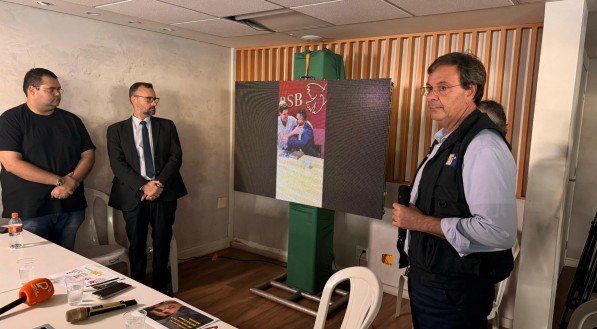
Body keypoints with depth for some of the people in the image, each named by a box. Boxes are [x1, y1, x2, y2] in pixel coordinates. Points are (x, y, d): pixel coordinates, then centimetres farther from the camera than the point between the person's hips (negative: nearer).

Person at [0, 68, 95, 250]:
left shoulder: (71, 120, 10)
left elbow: (88, 155, 8)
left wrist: (73, 181, -11)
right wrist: (60, 181, -16)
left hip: (71, 207, 4)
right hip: (28, 211, -3)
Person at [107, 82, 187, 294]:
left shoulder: (167, 126, 9)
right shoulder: (116, 130, 5)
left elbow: (176, 157, 1)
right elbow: (118, 164, -5)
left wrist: (160, 184, -13)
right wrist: (143, 186, -18)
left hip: (164, 193, 1)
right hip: (133, 196, -1)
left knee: (162, 242, 9)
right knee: (136, 245, 9)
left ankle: (161, 286, 26)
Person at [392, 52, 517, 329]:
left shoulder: (484, 147, -23)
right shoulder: (446, 141, 9)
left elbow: (499, 232, -31)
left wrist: (422, 222, -24)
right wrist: (408, 214, 7)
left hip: (454, 295, -9)